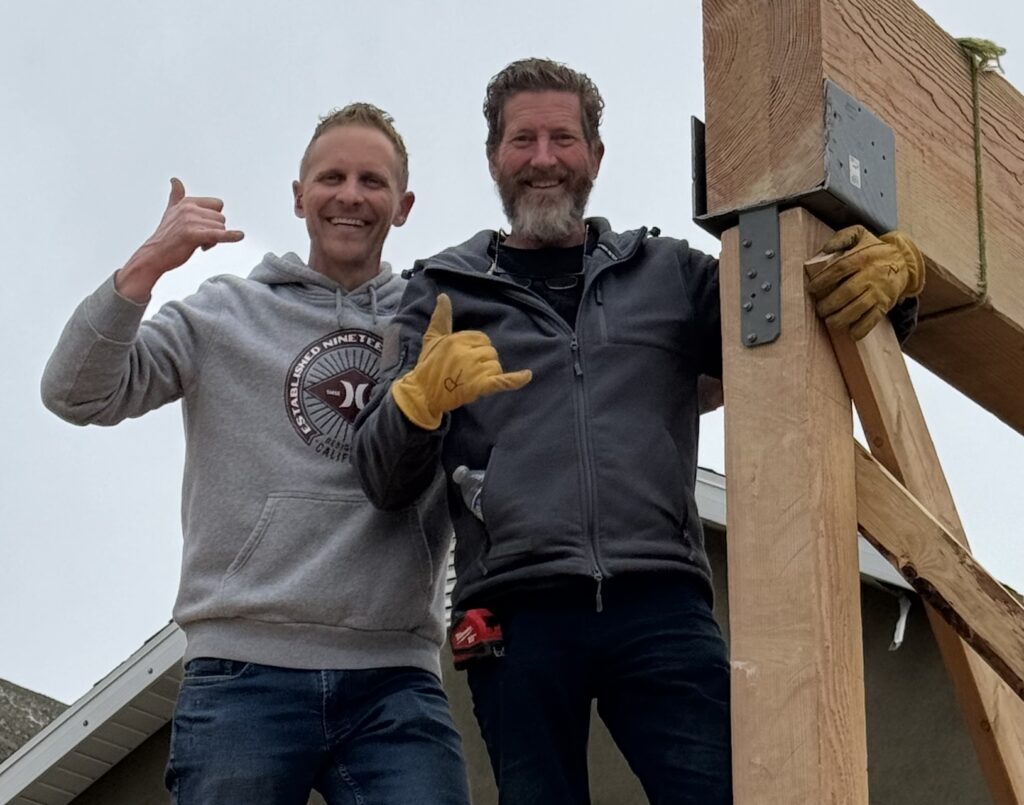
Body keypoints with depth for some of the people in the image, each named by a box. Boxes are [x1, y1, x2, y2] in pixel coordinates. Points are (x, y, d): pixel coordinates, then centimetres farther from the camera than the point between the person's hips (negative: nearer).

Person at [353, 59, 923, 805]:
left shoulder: (670, 274, 18)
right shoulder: (445, 293, 15)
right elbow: (386, 482, 9)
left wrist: (889, 269, -12)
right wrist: (420, 397, -15)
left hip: (662, 608, 0)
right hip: (516, 621, 0)